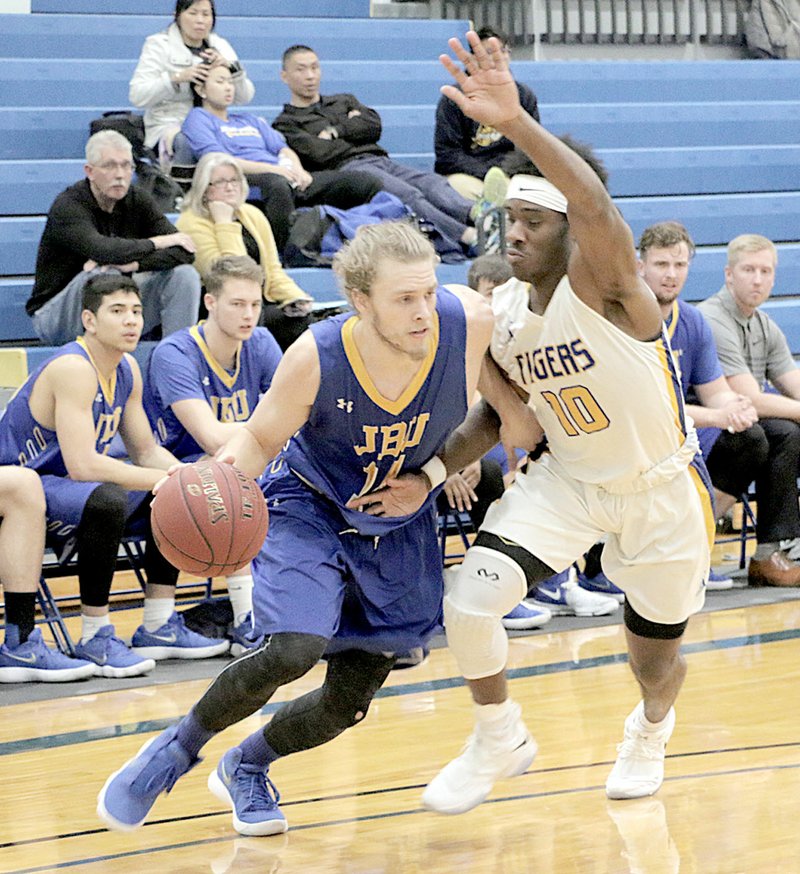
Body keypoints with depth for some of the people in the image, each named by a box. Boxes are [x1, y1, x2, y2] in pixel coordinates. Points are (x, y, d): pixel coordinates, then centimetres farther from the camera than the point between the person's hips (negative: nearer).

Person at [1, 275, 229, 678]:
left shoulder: (127, 369, 5)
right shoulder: (72, 368, -23)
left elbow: (146, 452, 11)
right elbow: (83, 465, -32)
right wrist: (169, 480, -28)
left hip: (64, 485, 10)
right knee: (107, 500, -36)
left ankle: (158, 627, 10)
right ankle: (94, 638, -23)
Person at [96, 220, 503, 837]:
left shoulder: (468, 322, -26)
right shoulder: (316, 358, -30)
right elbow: (262, 438, -13)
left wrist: (432, 475, -10)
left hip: (399, 523, 3)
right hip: (309, 507, -3)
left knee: (349, 703, 5)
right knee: (293, 650, -28)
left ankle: (245, 768, 35)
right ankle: (176, 751, -2)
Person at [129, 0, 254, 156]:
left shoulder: (220, 45, 14)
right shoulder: (158, 45, 3)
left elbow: (245, 97, 7)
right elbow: (136, 96, -9)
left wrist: (231, 68, -12)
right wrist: (177, 77, -22)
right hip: (171, 127, -5)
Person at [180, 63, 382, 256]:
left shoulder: (250, 120, 35)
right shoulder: (198, 119, 13)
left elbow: (282, 147, 22)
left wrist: (297, 169, -3)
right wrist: (271, 168, -14)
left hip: (289, 178, 7)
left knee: (369, 183, -10)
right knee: (277, 185, -47)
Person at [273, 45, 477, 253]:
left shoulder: (344, 101, 33)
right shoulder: (286, 124, 13)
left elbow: (374, 126, 14)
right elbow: (319, 153, -5)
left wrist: (336, 130, 5)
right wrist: (352, 127, 10)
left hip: (381, 160, 6)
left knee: (434, 183, -26)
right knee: (407, 196, -34)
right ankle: (466, 235, -55)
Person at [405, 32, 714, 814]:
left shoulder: (601, 282, -26)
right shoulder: (501, 313, -7)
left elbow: (597, 206, -50)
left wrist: (514, 123, -63)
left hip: (662, 491, -4)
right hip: (569, 481, 4)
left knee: (655, 661, 14)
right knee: (469, 601, -19)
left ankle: (650, 731, 54)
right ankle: (499, 742, 9)